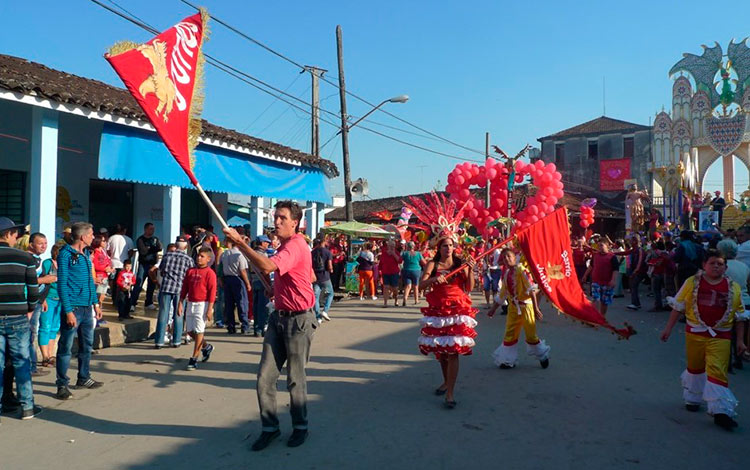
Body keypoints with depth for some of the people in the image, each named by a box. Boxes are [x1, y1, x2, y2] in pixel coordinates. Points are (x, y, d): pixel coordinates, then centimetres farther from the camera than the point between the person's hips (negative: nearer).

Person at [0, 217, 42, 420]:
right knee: (21, 362, 7)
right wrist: (30, 310, 11)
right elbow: (33, 288, -4)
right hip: (18, 318, -1)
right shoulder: (25, 257, -5)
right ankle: (27, 407, 13)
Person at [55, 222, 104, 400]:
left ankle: (84, 378, 29)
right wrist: (68, 311, -18)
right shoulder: (65, 254, -10)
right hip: (73, 307, -8)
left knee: (87, 345, 16)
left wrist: (95, 303, 16)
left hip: (87, 307, 8)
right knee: (66, 348, -2)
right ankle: (62, 385, 7)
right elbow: (62, 284, -14)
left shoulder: (86, 254, 14)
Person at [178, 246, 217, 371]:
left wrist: (210, 309, -15)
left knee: (198, 331, -4)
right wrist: (180, 303, 8)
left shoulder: (210, 273, -9)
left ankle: (194, 359, 4)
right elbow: (184, 288, 14)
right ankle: (206, 346, 33)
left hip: (202, 304, -7)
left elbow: (212, 292, -11)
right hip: (190, 304, 7)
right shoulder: (191, 271, 10)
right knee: (190, 330, 11)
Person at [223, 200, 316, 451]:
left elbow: (267, 267, -35)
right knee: (264, 377, 5)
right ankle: (270, 427, 19)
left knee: (295, 379, 6)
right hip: (279, 317, 9)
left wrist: (239, 242, -30)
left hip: (298, 320, -9)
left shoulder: (295, 246, -17)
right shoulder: (286, 245, 14)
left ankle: (300, 427, 25)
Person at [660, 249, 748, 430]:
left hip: (720, 336, -1)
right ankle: (693, 399, 37)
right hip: (695, 333, 1)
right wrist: (668, 328, 2)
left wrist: (740, 340, 6)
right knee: (695, 367, 16)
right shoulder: (692, 282, -1)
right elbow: (678, 306, 4)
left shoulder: (734, 288, 2)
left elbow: (740, 316, 9)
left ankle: (721, 411, -6)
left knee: (718, 371, -10)